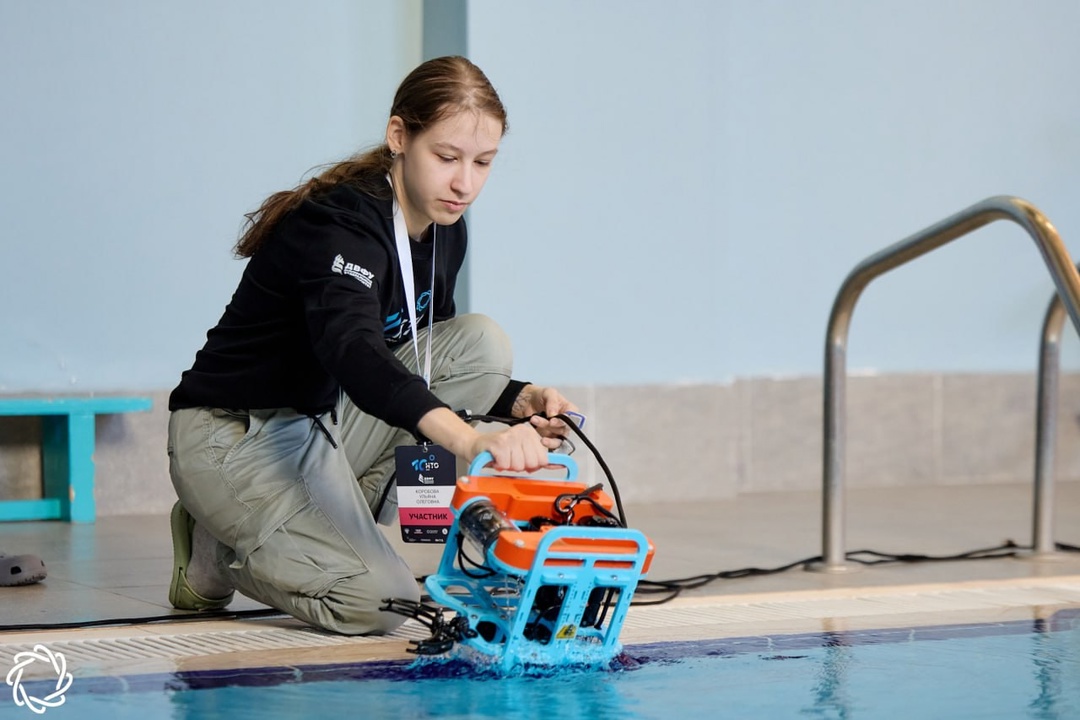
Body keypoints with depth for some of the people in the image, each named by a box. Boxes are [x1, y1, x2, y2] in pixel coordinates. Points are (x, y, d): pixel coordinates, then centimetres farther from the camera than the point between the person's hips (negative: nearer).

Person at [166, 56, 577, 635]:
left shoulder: (443, 231, 1)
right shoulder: (342, 227, -27)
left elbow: (427, 369, 12)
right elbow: (352, 352, -47)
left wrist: (522, 400, -8)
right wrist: (470, 440, -63)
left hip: (321, 423, 9)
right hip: (232, 437, -9)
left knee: (480, 344, -9)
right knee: (379, 604, -22)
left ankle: (325, 524, 1)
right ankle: (217, 553, 6)